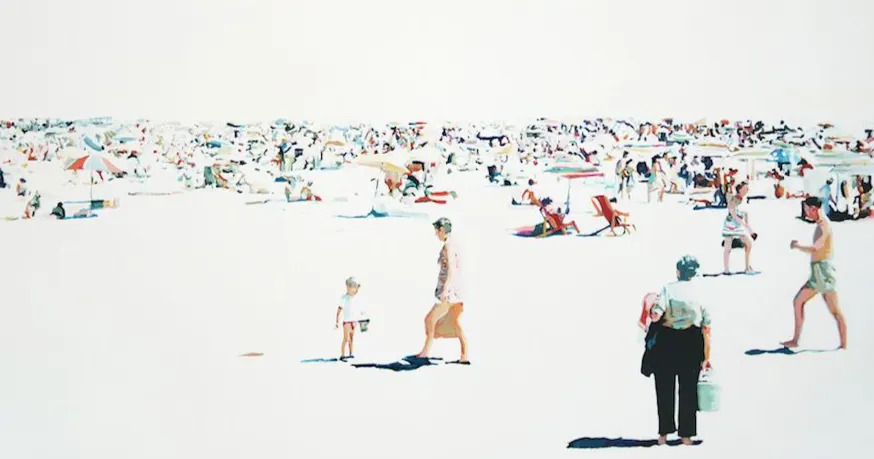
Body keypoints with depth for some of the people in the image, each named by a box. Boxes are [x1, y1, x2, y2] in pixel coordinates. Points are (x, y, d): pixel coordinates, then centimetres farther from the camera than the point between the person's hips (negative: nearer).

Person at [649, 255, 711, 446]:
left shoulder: (667, 289, -8)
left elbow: (655, 316, -20)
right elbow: (706, 329, -4)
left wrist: (652, 312, 4)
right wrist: (706, 357, 1)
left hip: (667, 341, -1)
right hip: (692, 344, 1)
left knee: (665, 389, 12)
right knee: (688, 391, 11)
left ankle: (664, 433, 17)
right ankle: (686, 435, 15)